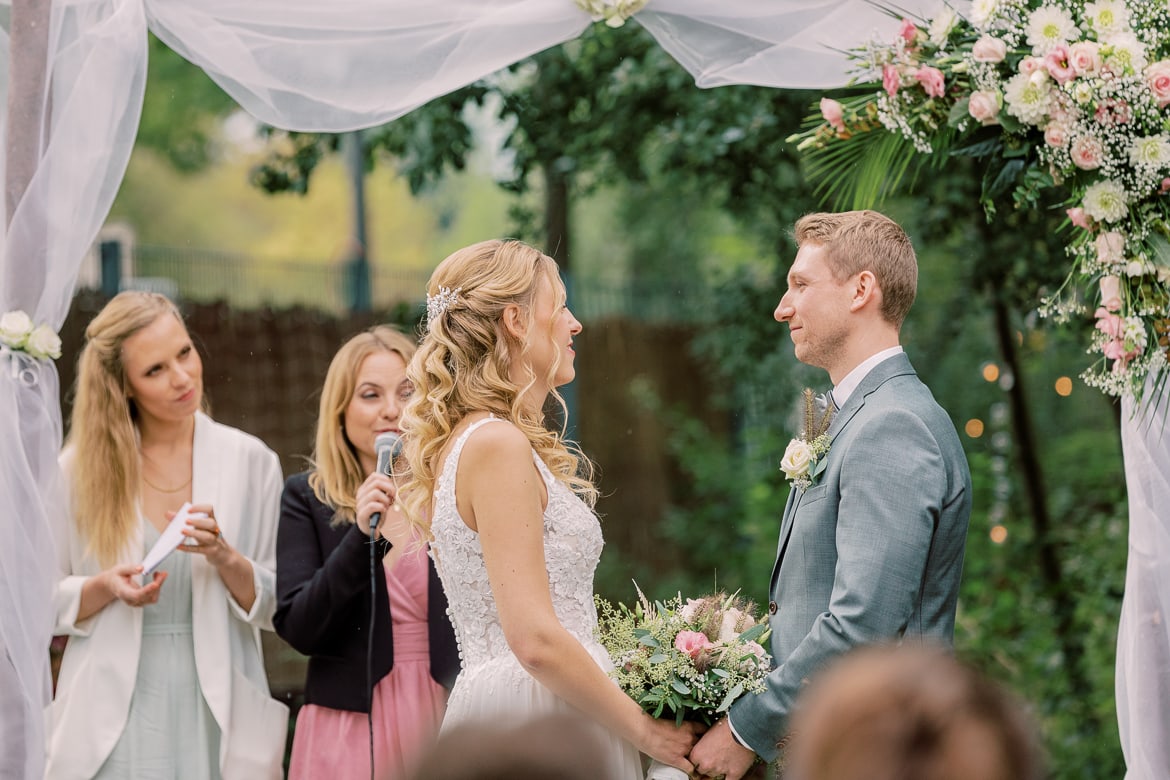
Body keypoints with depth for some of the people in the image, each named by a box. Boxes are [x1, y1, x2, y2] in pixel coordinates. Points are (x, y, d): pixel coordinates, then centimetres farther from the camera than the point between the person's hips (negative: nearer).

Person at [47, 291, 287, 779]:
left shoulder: (250, 460, 1)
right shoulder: (80, 467, 1)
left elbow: (275, 605, 2)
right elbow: (42, 600, 4)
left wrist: (224, 558, -16)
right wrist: (106, 588, -14)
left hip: (215, 713, 0)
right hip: (115, 716, 0)